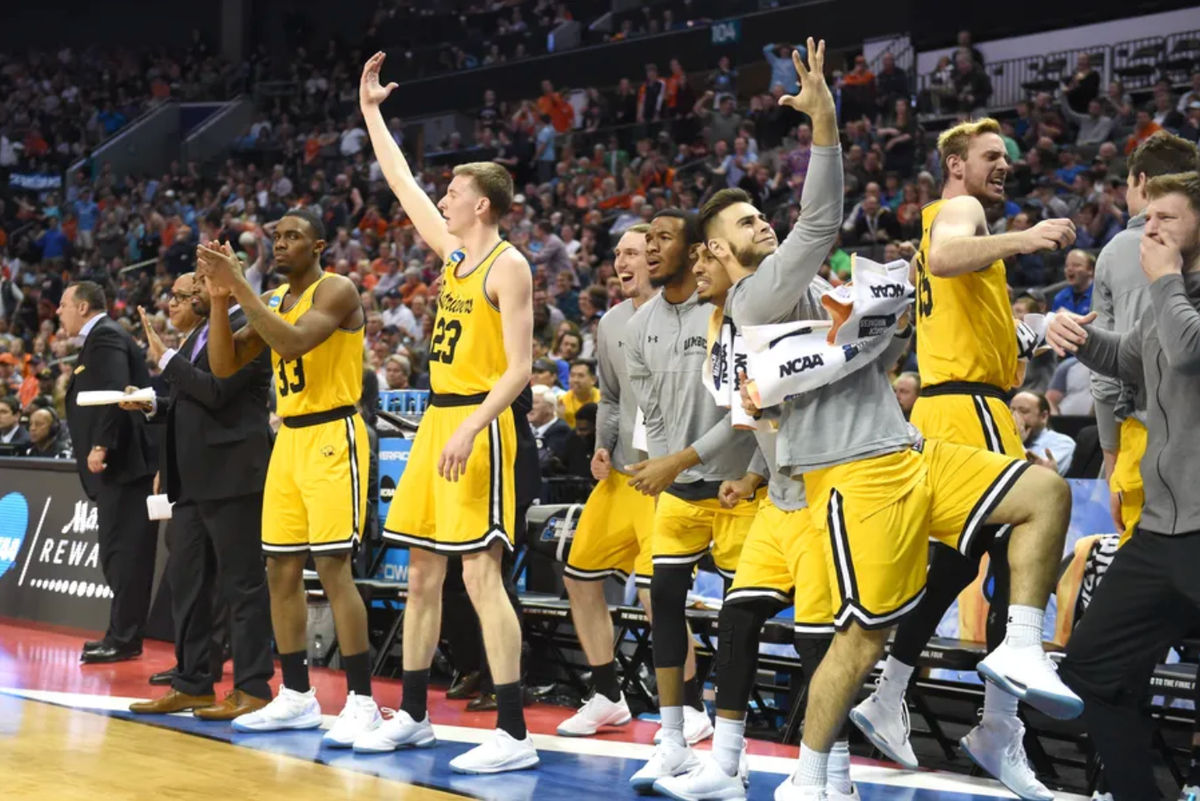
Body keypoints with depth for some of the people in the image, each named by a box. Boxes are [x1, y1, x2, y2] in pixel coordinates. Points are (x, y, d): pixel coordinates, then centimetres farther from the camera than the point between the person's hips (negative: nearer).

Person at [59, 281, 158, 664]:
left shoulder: (105, 336, -11)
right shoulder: (100, 338, 22)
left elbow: (115, 393, -23)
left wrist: (101, 446, -25)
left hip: (122, 461, -11)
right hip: (117, 462, 11)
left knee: (124, 551, -7)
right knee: (118, 552, 13)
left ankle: (123, 639, -5)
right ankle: (122, 634, 18)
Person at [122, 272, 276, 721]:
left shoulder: (243, 330, -10)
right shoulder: (193, 339, 18)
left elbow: (216, 391, -20)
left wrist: (165, 359, -14)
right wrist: (152, 406, 8)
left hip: (231, 475, -10)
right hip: (194, 479, 10)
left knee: (241, 582, -5)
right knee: (185, 579, 11)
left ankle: (252, 689, 0)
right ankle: (192, 684, 20)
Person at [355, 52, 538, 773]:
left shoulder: (508, 265, -10)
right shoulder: (455, 253, 13)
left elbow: (520, 368, -16)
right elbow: (403, 186, 24)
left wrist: (470, 430, -25)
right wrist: (372, 113, 26)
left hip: (477, 423, -9)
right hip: (436, 418, 9)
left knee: (481, 573, -12)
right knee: (423, 573, 12)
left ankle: (514, 735, -10)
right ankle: (412, 715, 22)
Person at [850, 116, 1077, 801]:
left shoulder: (953, 217, 26)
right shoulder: (960, 208, -5)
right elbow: (943, 258, -29)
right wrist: (1020, 240, -42)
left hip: (952, 404, 10)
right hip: (969, 404, -10)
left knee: (958, 560, 12)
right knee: (1030, 547, -14)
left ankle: (888, 700, 16)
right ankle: (1000, 730, -13)